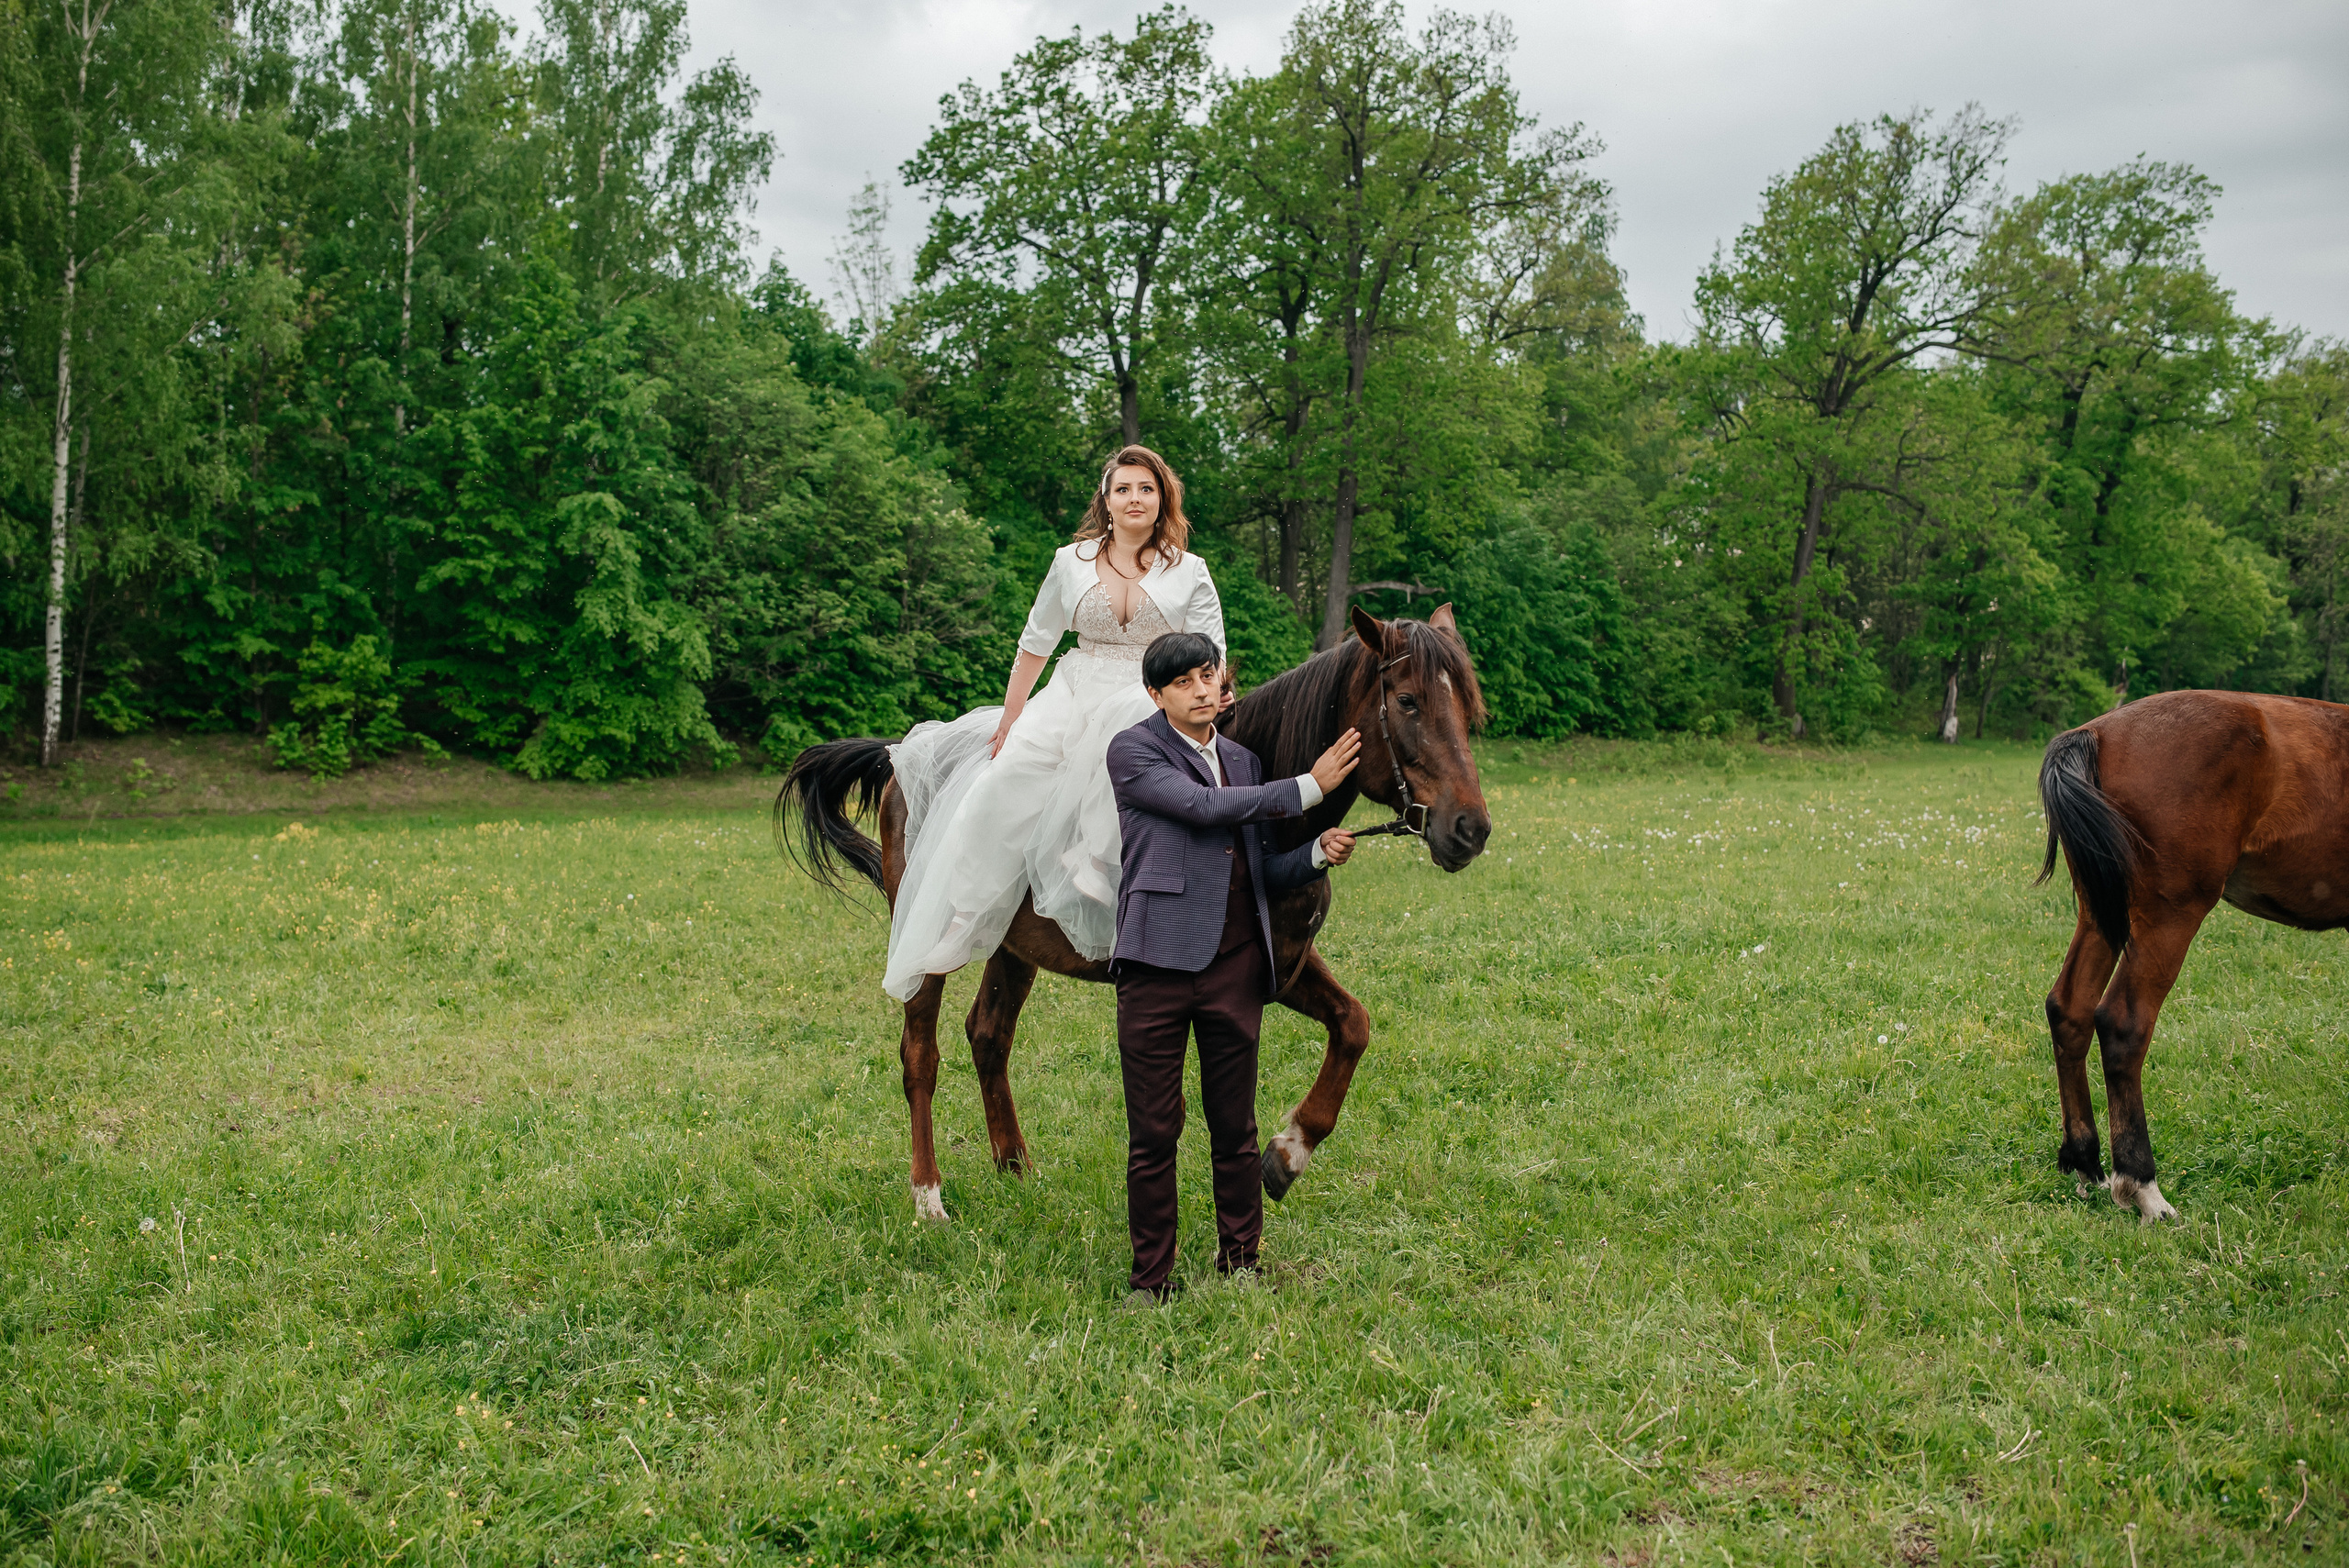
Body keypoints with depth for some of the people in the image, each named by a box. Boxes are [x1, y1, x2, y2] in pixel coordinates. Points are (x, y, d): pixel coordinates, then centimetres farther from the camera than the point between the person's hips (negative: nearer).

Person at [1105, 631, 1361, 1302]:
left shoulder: (1242, 760, 16)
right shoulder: (1133, 752, -2)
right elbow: (1205, 807, -15)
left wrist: (1318, 853, 0)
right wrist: (1310, 787, -11)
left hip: (1236, 965, 4)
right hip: (1160, 963, -4)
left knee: (1236, 1129, 11)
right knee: (1153, 1133, 3)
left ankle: (1240, 1261, 26)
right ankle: (1151, 1279, 16)